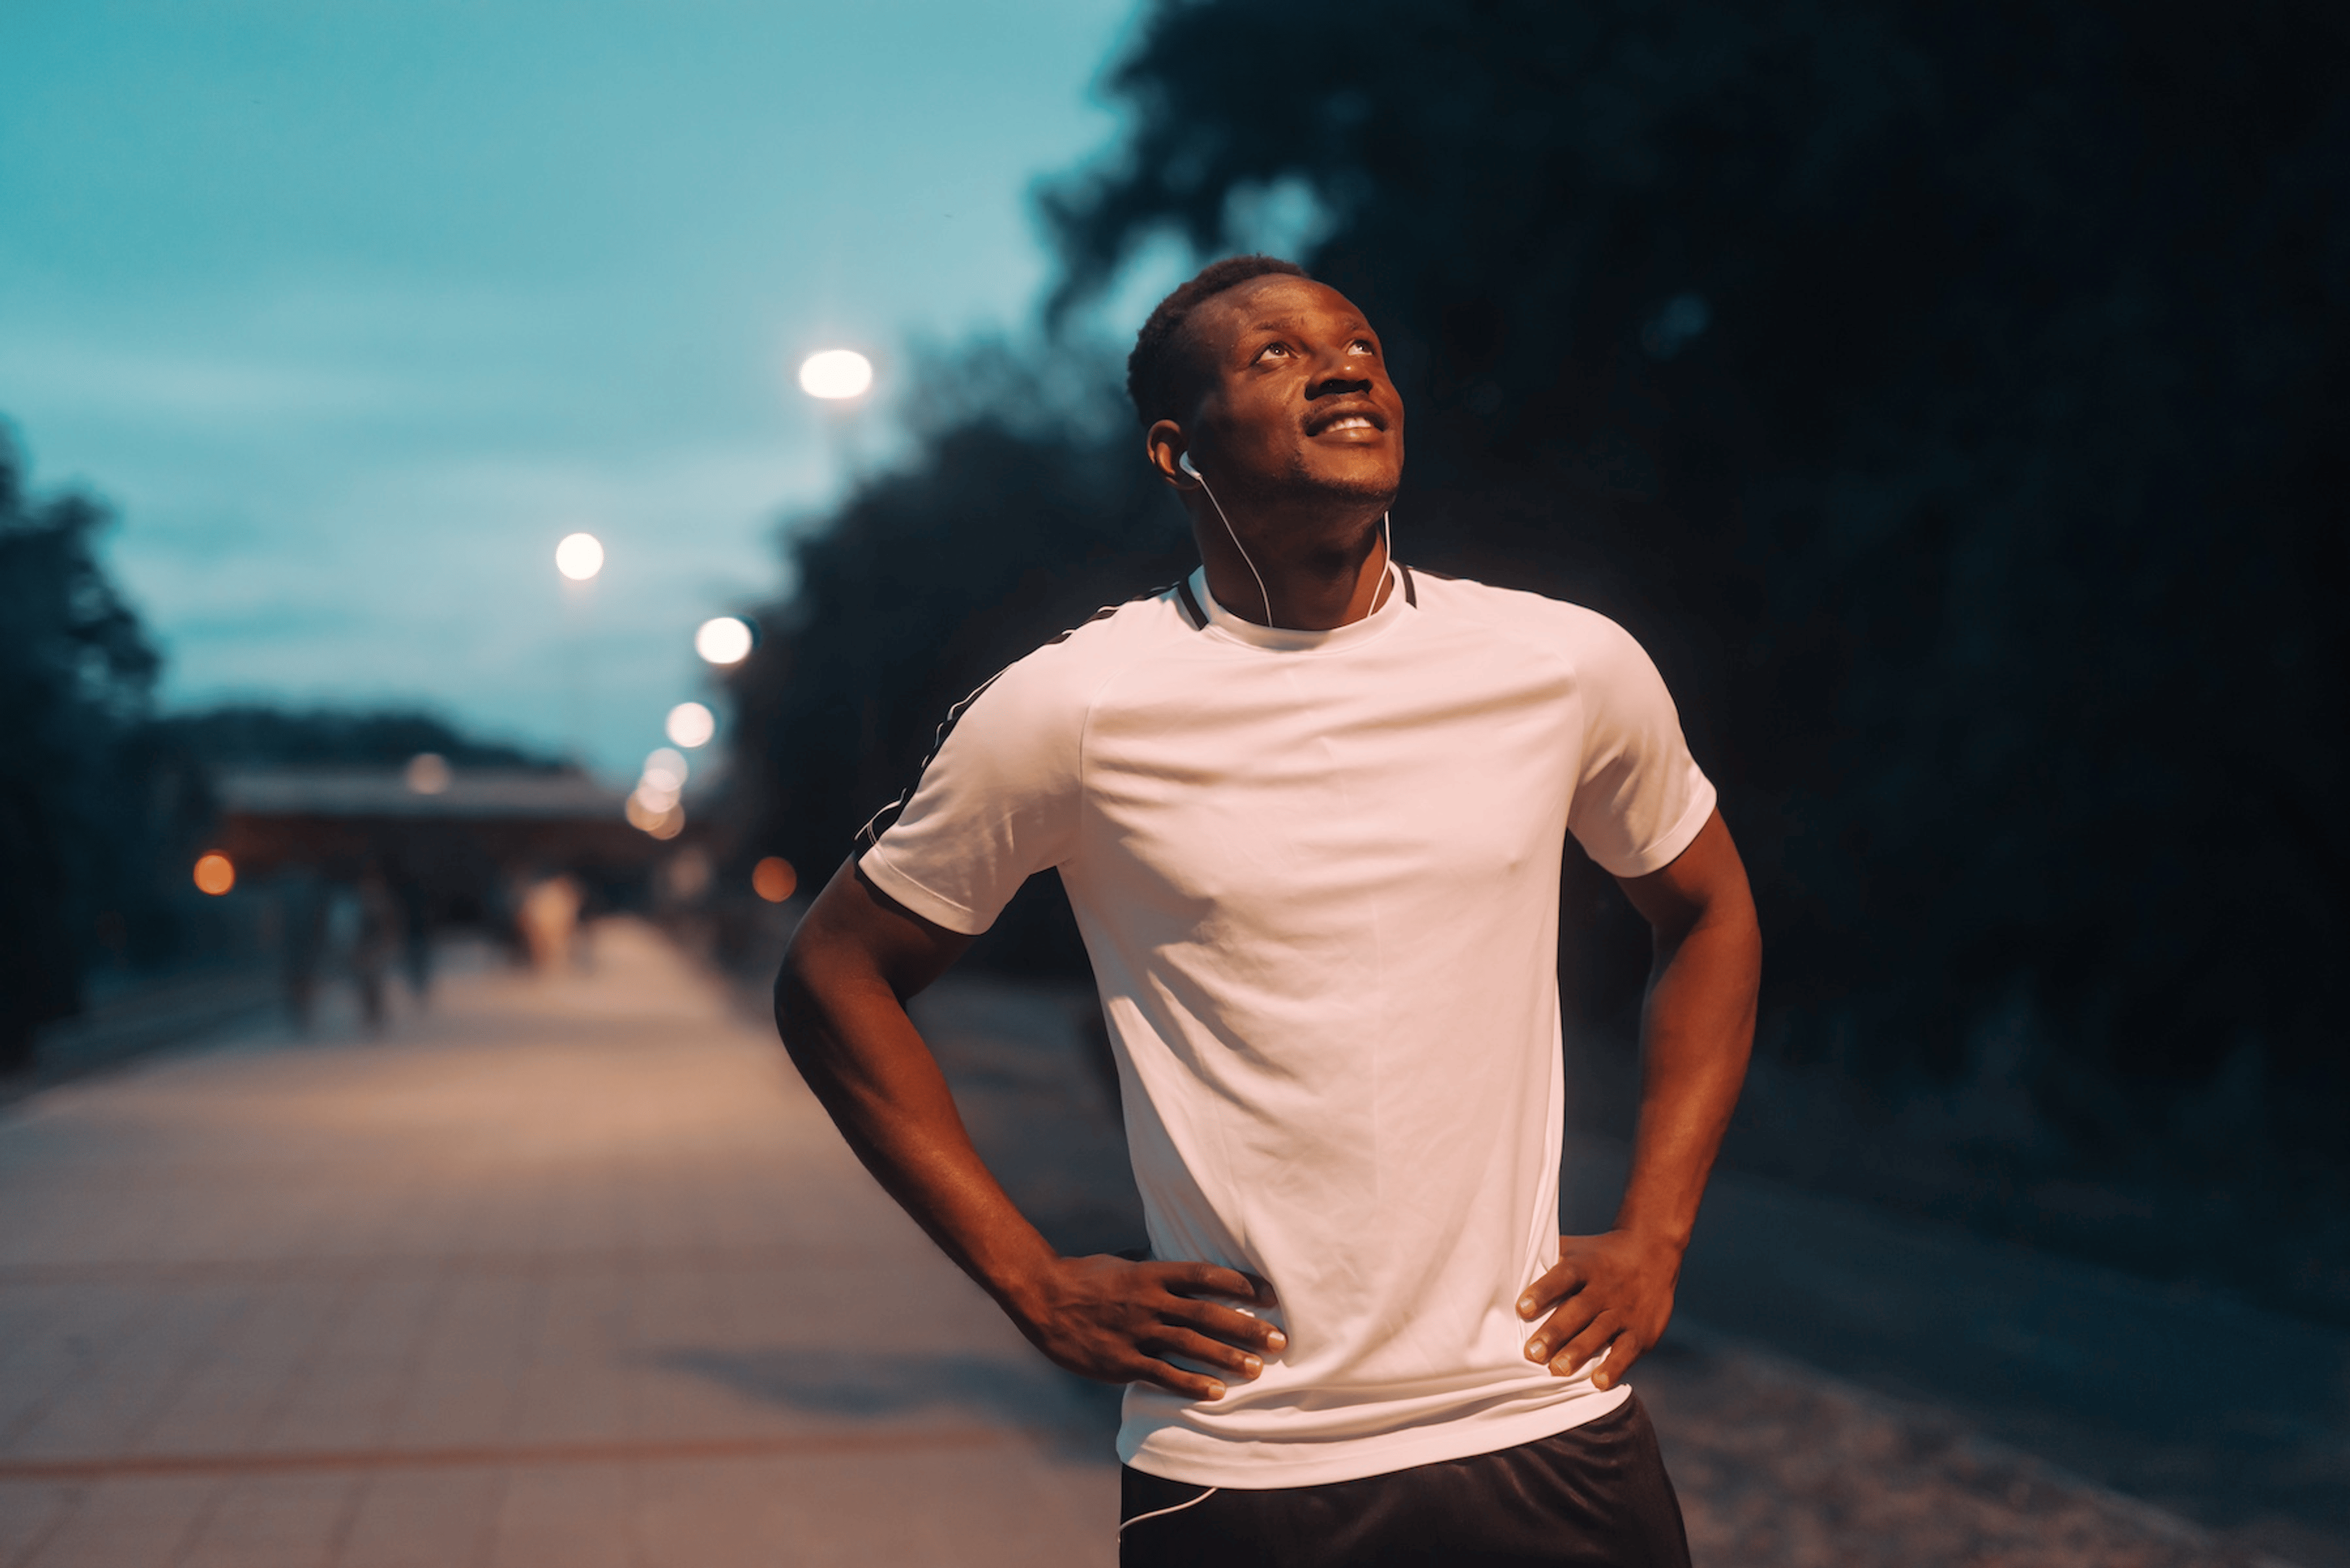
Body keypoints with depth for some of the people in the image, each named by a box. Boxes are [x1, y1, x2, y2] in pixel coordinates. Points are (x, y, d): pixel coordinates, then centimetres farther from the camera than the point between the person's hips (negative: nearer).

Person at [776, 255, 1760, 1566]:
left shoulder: (1571, 669, 0)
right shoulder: (1069, 711, -8)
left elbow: (1708, 913, 16)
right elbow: (834, 977, 2)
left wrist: (1655, 1235, 6)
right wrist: (1034, 1282, -4)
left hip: (1552, 1431, 2)